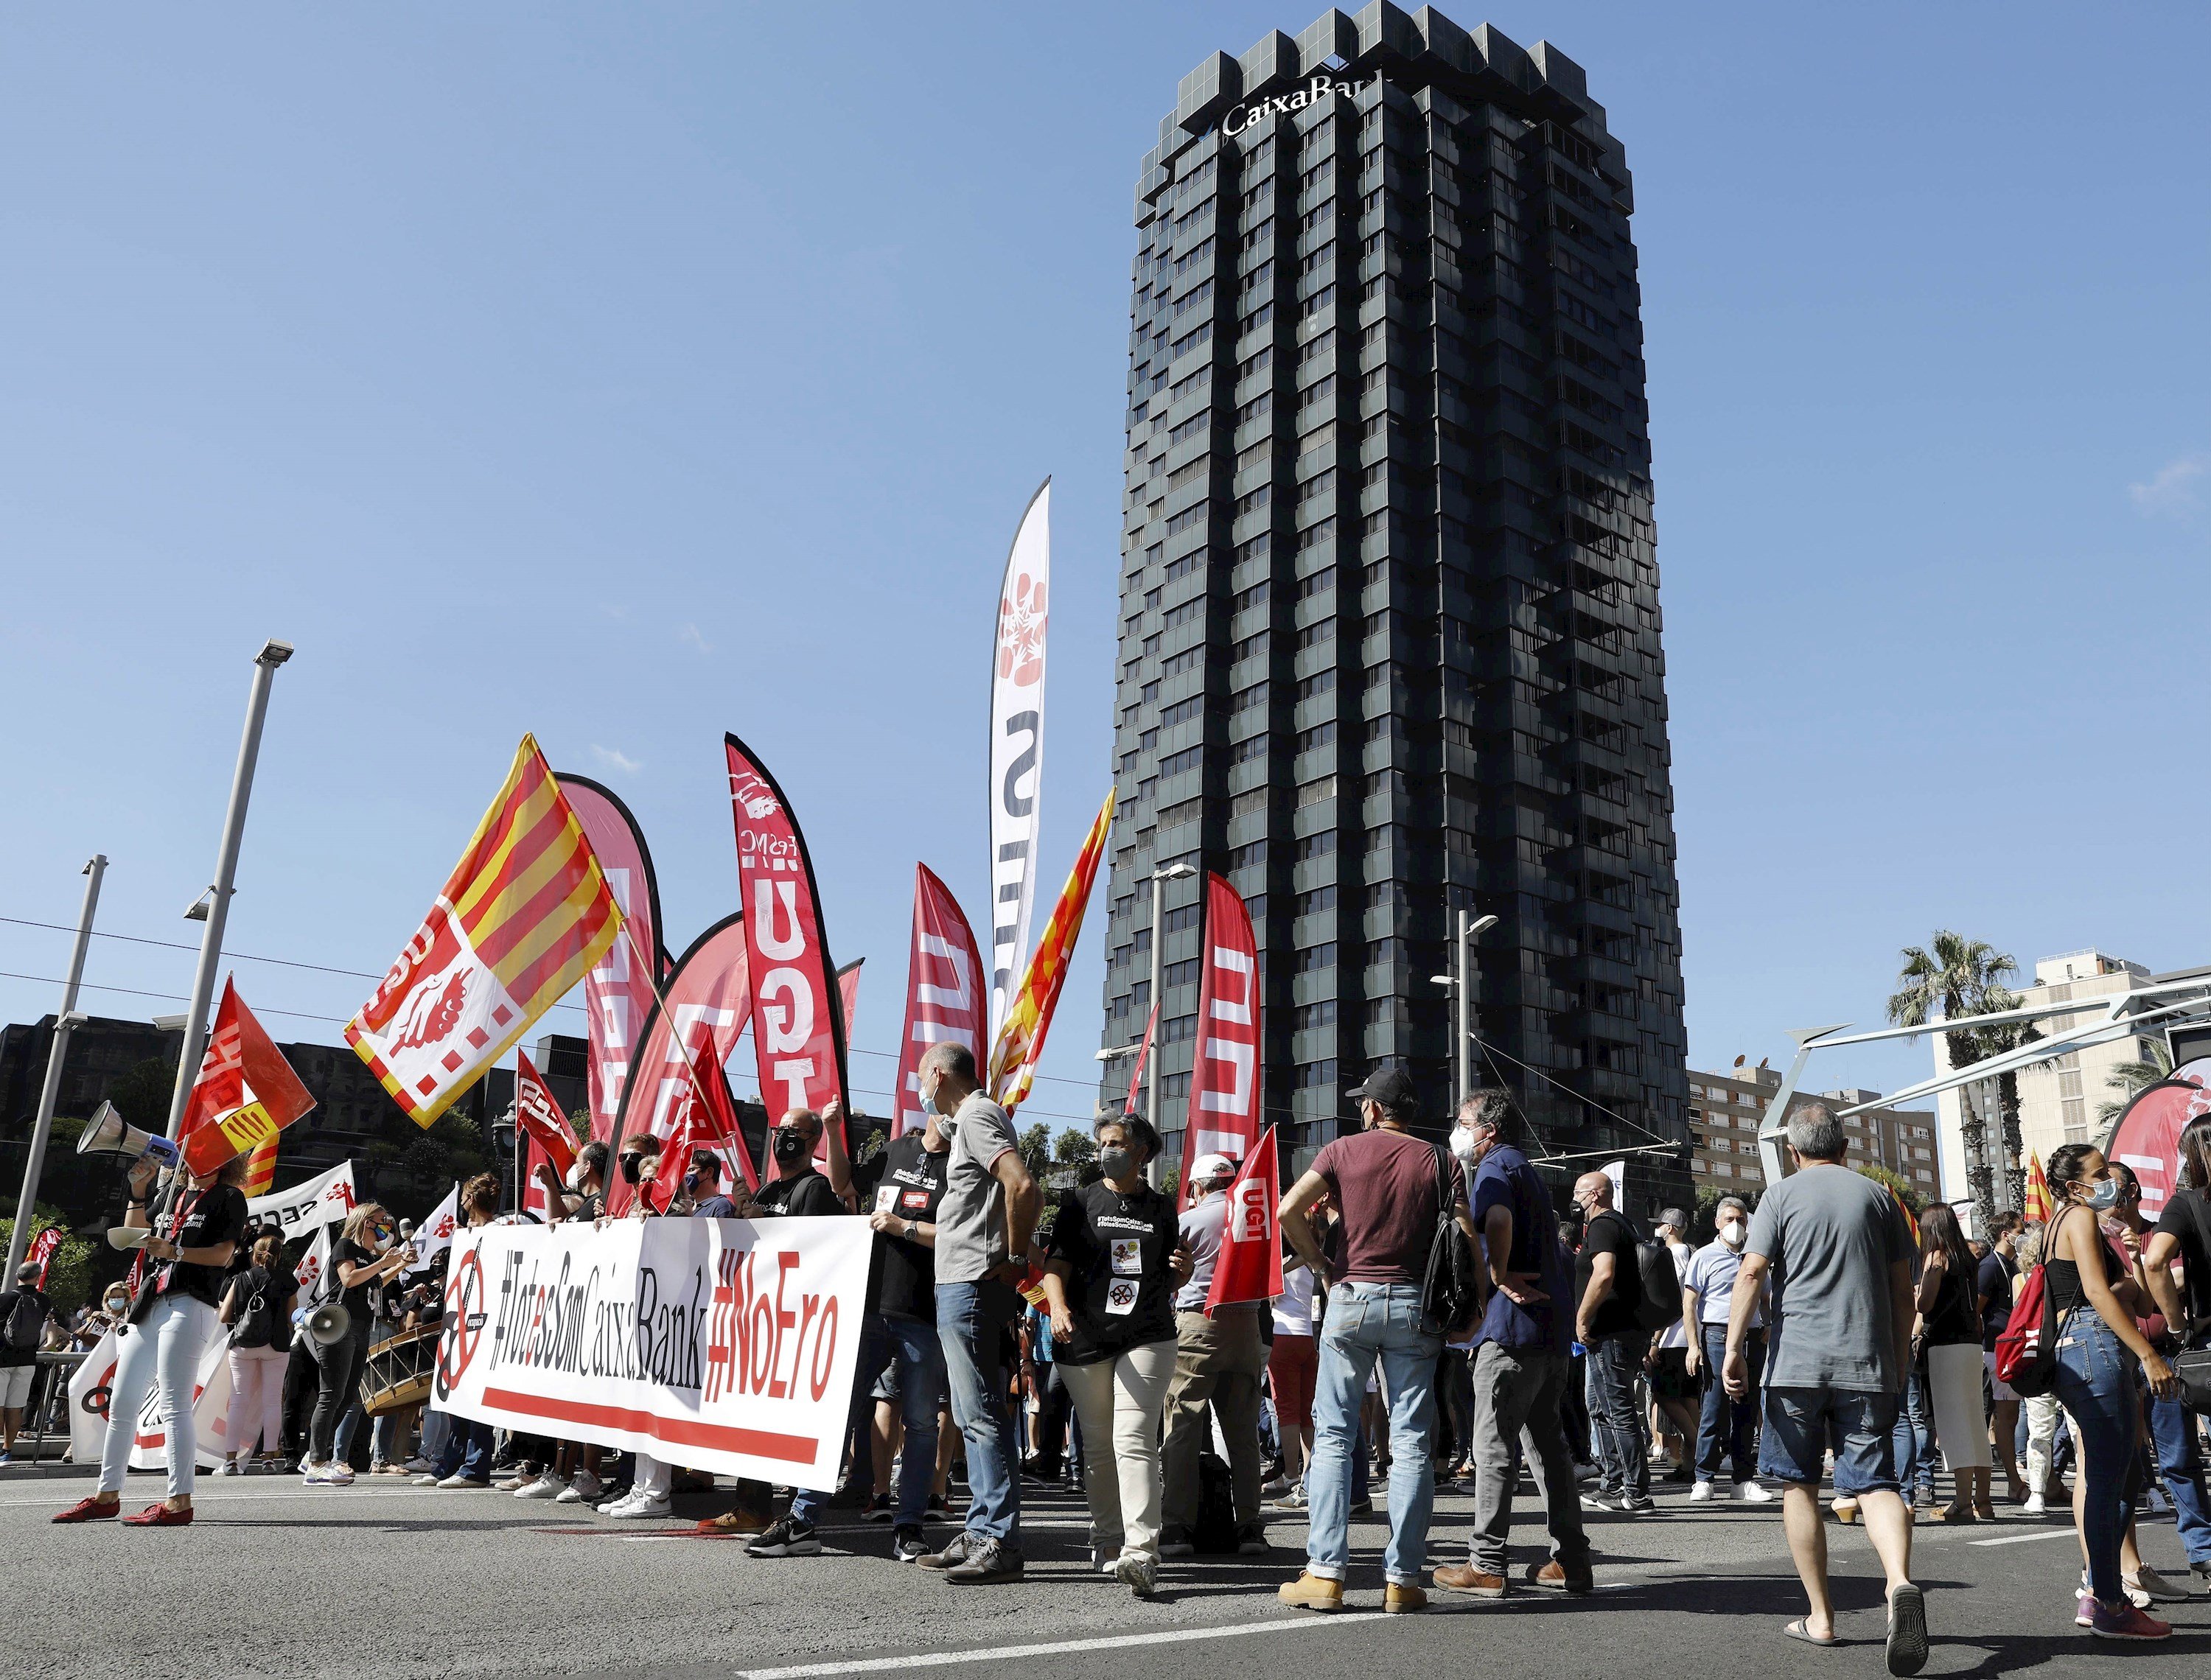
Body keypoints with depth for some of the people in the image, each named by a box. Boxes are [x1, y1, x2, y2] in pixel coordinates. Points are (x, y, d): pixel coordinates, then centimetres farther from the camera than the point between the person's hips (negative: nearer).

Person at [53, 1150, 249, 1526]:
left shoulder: (228, 1198, 1)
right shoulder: (174, 1193, 22)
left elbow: (222, 1254, -8)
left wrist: (174, 1252, -21)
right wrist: (138, 1191, 14)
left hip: (189, 1305, -8)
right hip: (150, 1307, 8)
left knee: (174, 1406, -11)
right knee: (121, 1404, 11)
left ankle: (179, 1502, -11)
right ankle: (107, 1495, 21)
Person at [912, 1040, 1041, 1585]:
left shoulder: (976, 1116, -11)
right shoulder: (977, 1117, 20)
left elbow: (1022, 1186, -25)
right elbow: (1024, 1193, 23)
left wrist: (1016, 1259, -16)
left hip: (971, 1286, -11)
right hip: (966, 1285, 11)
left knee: (982, 1417, -8)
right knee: (975, 1416, 14)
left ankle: (1000, 1544, -5)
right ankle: (982, 1533, 20)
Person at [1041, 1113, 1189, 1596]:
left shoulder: (1161, 1207, 13)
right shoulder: (1082, 1203, 8)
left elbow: (1172, 1278, 22)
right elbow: (1057, 1262, -1)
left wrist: (1183, 1267, -1)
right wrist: (1058, 1306, -19)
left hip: (1148, 1338, -1)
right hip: (1086, 1339, 1)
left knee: (1134, 1440, -14)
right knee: (1098, 1445, 9)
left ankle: (1141, 1551, -19)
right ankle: (1108, 1539, 25)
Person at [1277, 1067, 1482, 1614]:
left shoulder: (1343, 1150, 3)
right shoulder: (1439, 1161, 5)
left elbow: (1289, 1211, -7)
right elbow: (1466, 1236, -4)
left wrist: (1322, 1266, 4)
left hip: (1352, 1297, -1)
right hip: (1415, 1305, 1)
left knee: (1333, 1436, 4)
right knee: (1411, 1442, 5)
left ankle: (1326, 1573, 1)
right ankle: (1403, 1579, 6)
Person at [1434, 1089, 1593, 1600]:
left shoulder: (1496, 1166, -8)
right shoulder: (1527, 1169, 22)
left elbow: (1498, 1220, -30)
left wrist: (1500, 1277, -19)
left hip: (1512, 1328, -9)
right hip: (1552, 1328, 9)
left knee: (1493, 1447, -4)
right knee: (1547, 1443, 13)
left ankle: (1486, 1566, 0)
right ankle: (1571, 1561, 16)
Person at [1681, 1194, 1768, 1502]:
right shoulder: (1704, 1257, 1)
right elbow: (1689, 1303, -3)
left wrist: (1769, 1327, 11)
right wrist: (1693, 1345, -11)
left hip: (1753, 1338, 5)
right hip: (1719, 1335, -5)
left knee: (1747, 1411, 7)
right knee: (1715, 1408, -6)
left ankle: (1745, 1479, 14)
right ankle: (1705, 1479, 0)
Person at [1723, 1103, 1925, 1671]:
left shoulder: (1781, 1195, 3)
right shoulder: (1878, 1197, 11)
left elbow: (1751, 1272, -8)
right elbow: (1903, 1287, 11)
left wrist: (1733, 1348, -6)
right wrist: (1900, 1360, 20)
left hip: (1796, 1362, -2)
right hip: (1869, 1365, 2)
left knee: (1799, 1485, 10)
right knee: (1874, 1483, 1)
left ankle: (1821, 1617, 14)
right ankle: (1900, 1582, -27)